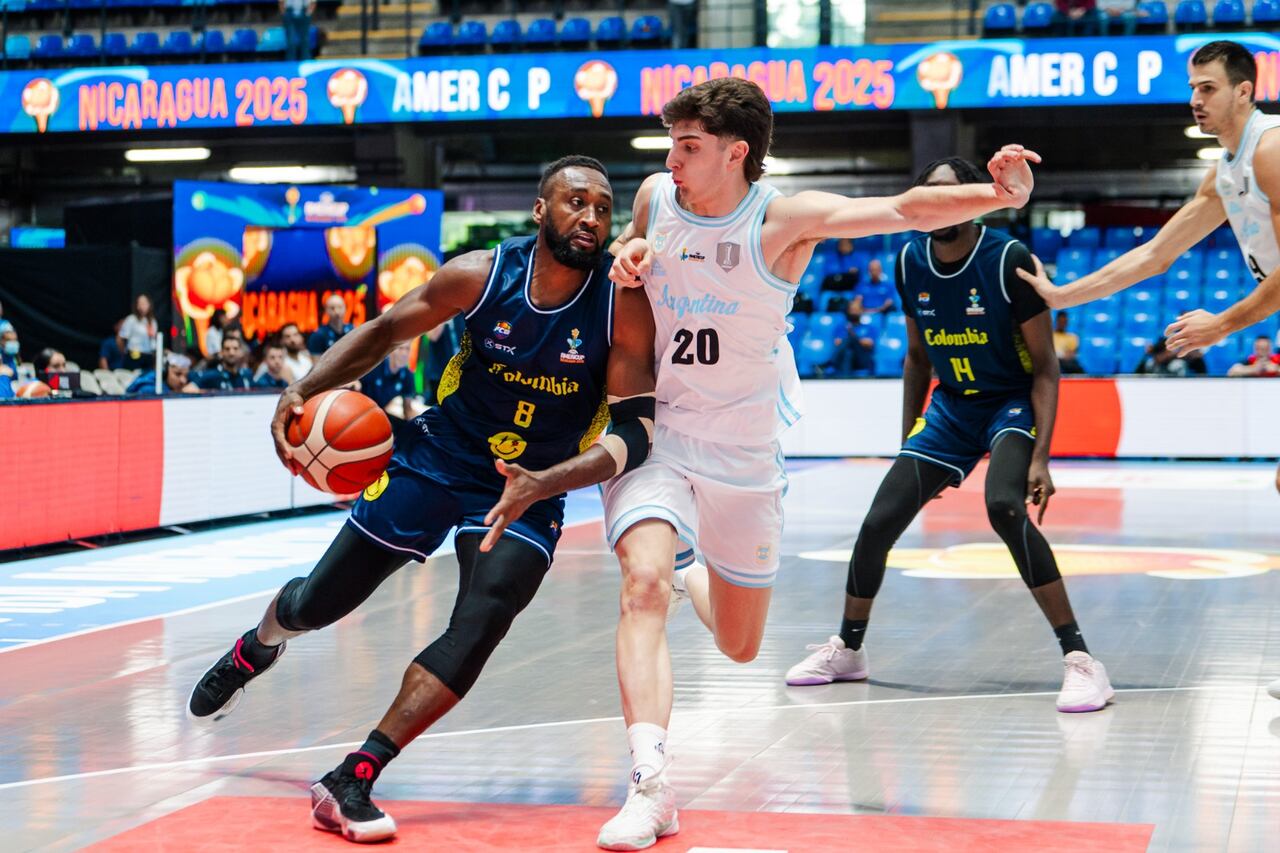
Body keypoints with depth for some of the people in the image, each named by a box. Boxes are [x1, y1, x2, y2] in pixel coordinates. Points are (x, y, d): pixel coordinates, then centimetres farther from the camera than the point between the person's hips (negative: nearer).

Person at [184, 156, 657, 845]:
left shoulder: (624, 308, -18)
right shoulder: (481, 274, -15)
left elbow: (634, 433, -22)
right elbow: (385, 331, 0)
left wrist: (542, 484, -36)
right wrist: (304, 387, -14)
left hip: (530, 492, -1)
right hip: (437, 459, 1)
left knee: (480, 623, -26)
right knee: (317, 603, 9)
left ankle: (351, 781, -21)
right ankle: (255, 648, 48)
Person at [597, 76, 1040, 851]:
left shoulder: (784, 218, -17)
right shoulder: (657, 196, -6)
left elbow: (902, 210, -32)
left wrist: (997, 196, -50)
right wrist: (626, 255, -9)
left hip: (745, 455, 0)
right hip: (653, 436, 0)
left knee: (740, 647, 14)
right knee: (645, 584, -28)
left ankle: (693, 573, 48)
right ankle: (650, 786, -26)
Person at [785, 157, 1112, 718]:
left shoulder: (1008, 260, -20)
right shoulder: (910, 262, -2)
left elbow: (1045, 364, -17)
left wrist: (1041, 455, -26)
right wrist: (908, 444, 11)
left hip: (1014, 403, -6)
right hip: (952, 404, 6)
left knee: (1005, 506, -33)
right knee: (879, 523, -1)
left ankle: (1079, 658, -26)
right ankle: (847, 649, 24)